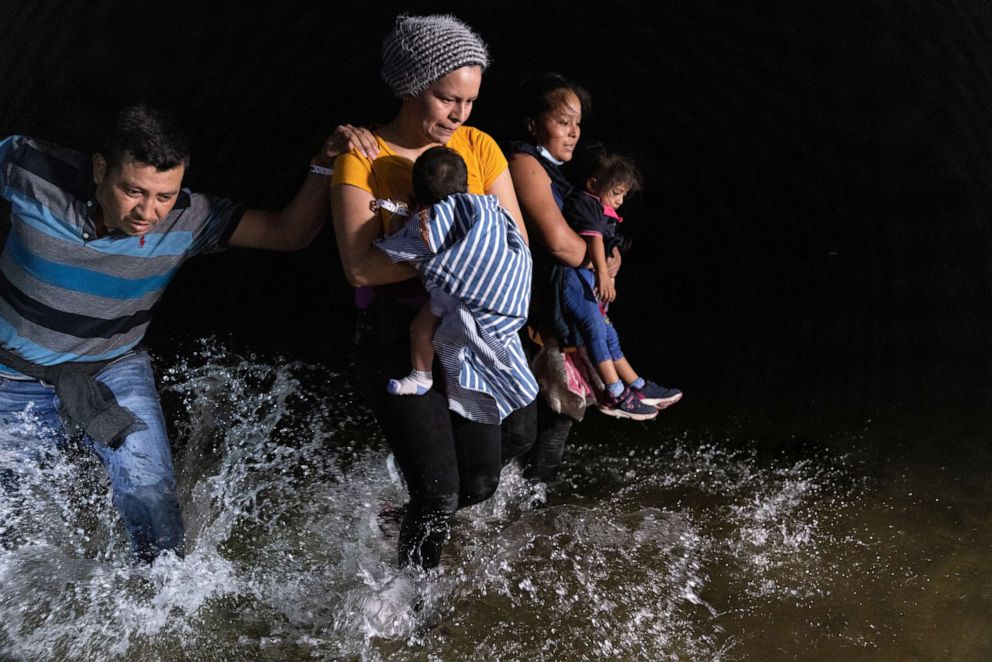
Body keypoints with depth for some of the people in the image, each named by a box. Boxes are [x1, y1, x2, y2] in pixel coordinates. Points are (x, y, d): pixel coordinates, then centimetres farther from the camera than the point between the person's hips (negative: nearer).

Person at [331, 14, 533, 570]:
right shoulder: (362, 159, -10)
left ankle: (418, 521, 41)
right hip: (398, 339, -4)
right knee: (439, 492, -7)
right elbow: (361, 267, -19)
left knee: (481, 481, 9)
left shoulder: (479, 147, 2)